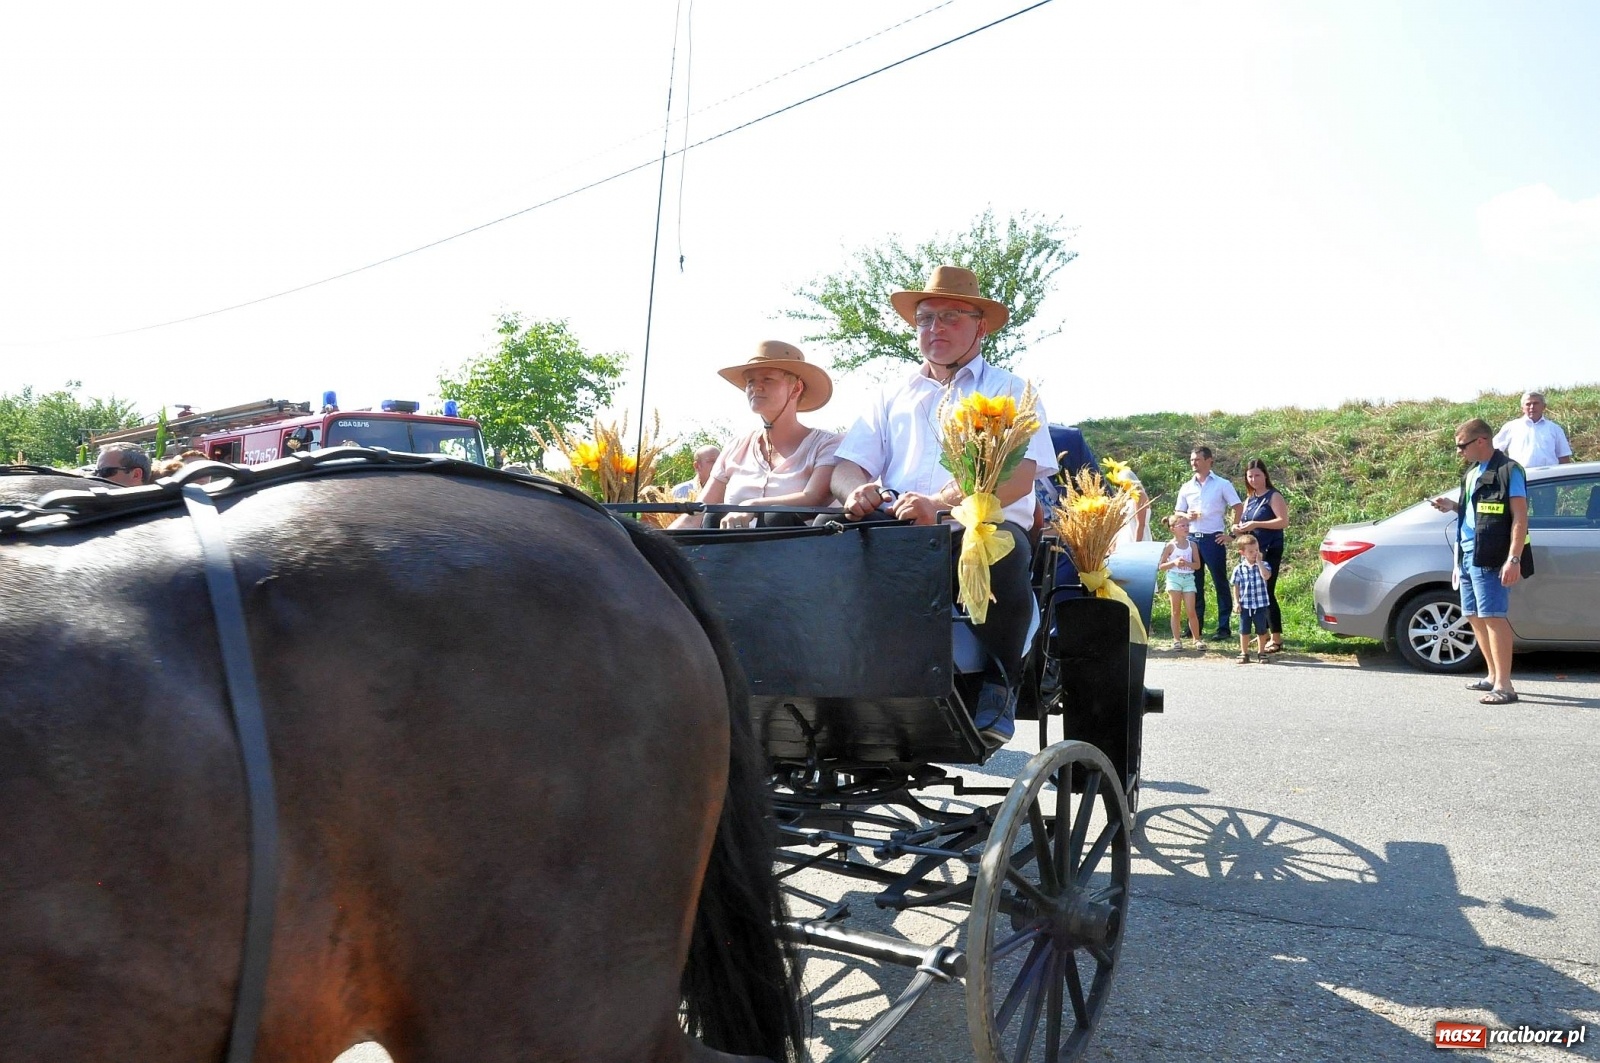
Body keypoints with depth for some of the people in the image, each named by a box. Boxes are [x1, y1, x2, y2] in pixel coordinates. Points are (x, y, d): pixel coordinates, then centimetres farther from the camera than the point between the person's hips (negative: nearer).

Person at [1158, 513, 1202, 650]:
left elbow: (1197, 565, 5)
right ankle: (1177, 639, 9)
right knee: (1176, 612, 3)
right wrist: (1174, 562, -16)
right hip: (1174, 578, -2)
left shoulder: (1191, 545, 6)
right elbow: (1160, 567, -1)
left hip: (1189, 578, 2)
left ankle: (1196, 639, 11)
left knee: (1191, 612, -1)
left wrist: (1187, 563, -14)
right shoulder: (1170, 546, -2)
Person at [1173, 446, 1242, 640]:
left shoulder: (1222, 485, 0)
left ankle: (1224, 627, 5)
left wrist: (1231, 533, -6)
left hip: (1214, 539, -4)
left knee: (1220, 583, 1)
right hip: (1192, 538, 4)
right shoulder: (1186, 487, 11)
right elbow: (1178, 513, 14)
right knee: (1194, 583, 7)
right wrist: (1187, 516, -8)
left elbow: (1238, 508, 0)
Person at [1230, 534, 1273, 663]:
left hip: (1260, 605, 0)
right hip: (1245, 606, 0)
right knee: (1244, 631, 8)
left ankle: (1261, 653, 22)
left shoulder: (1263, 565, -2)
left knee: (1261, 630, 9)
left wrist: (1259, 562, -16)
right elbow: (1236, 587, 3)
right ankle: (1244, 654, 19)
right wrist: (1236, 602, -4)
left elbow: (1266, 576, -23)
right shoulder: (1239, 569, -1)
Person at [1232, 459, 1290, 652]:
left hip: (1270, 550, -7)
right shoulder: (1249, 499, 16)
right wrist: (1239, 528, 1)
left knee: (1267, 592, -11)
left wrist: (1256, 524, -22)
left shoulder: (1274, 496, -5)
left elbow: (1284, 521, -16)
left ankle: (1277, 638, -7)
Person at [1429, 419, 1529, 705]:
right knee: (1475, 616, 14)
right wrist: (1453, 506, 7)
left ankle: (1504, 686, -6)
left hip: (1490, 558, -9)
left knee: (1493, 616, -10)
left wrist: (1514, 559, -20)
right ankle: (1493, 676, 25)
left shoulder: (1508, 471, -9)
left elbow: (1520, 517, -14)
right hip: (1467, 554, 9)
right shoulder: (1472, 472, 16)